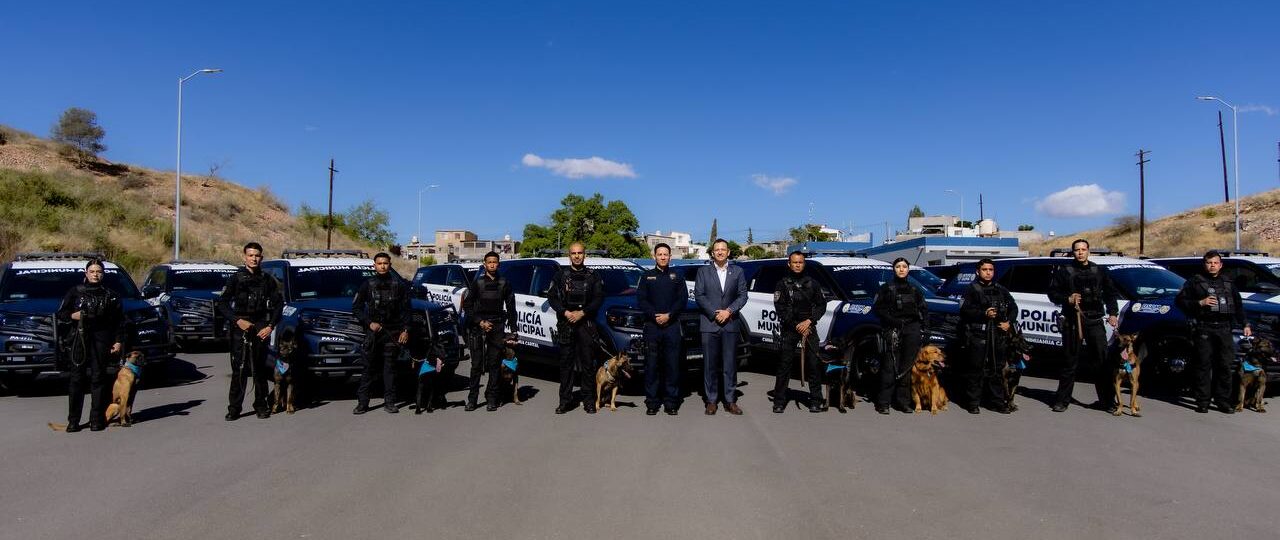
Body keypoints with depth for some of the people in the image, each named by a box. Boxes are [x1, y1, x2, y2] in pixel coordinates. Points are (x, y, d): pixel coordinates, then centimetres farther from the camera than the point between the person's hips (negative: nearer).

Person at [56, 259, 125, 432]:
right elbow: (61, 314, 12)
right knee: (77, 377, 0)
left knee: (98, 378, -1)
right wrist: (73, 316, -9)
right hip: (79, 339, 1)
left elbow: (119, 320, 7)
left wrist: (118, 341, 1)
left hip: (101, 340, -1)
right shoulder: (75, 292, 9)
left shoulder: (111, 295, 8)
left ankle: (97, 419, 4)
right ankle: (73, 420, 5)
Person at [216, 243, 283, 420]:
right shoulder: (235, 278, 5)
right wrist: (238, 321, -10)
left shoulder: (267, 279, 9)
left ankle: (261, 405, 13)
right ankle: (234, 408, 0)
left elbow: (278, 304, 10)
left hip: (261, 328, 1)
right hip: (240, 327, -1)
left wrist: (270, 326, -1)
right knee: (238, 369, -4)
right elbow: (222, 303, 2)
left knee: (259, 369, 5)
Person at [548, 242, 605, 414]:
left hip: (586, 323, 0)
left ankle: (589, 400, 6)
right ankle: (565, 400, 7)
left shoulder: (593, 276, 8)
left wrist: (582, 313, -10)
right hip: (565, 323, 1)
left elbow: (599, 298, 2)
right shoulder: (561, 275, 10)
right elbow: (551, 297, 5)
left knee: (587, 362, -1)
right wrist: (565, 313, -9)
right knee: (566, 362, 2)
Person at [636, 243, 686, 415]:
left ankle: (671, 402, 5)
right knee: (651, 364, -1)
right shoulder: (647, 277, 11)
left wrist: (669, 315, -9)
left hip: (672, 325, 0)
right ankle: (652, 402, 5)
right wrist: (654, 315, -11)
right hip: (652, 325, 0)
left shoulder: (677, 277, 12)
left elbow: (683, 299, 4)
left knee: (672, 364, -1)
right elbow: (641, 299, 3)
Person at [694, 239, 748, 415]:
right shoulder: (703, 271, 8)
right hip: (709, 324, -1)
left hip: (730, 324, 1)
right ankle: (711, 401, 8)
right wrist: (714, 313, -9)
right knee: (710, 364, 2)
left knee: (730, 364, 3)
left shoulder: (737, 271, 10)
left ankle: (730, 401, 9)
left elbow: (742, 295, 4)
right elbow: (699, 295, 0)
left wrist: (729, 311, -9)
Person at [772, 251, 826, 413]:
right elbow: (780, 308, -1)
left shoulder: (812, 284, 12)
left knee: (813, 364, -2)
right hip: (789, 329, -1)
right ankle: (779, 401, 5)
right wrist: (796, 326, -8)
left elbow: (821, 305, 8)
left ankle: (815, 401, 5)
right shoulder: (783, 284, 6)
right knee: (784, 365, -1)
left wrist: (808, 322, -7)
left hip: (809, 328, 1)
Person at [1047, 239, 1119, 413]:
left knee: (1102, 361, 0)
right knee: (1070, 362, 2)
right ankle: (1062, 400, 8)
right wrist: (1067, 299, -12)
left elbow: (1110, 292, 19)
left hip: (1094, 321, 2)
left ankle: (1107, 400, 8)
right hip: (1072, 322, -2)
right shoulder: (1064, 271, 5)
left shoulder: (1098, 271, 13)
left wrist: (1113, 313, 8)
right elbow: (1052, 293, 5)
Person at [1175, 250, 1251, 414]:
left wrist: (1245, 324, 18)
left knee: (1224, 366, 3)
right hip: (1203, 329, -4)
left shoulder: (1228, 283, 19)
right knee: (1204, 365, -4)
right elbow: (1180, 300, 0)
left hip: (1224, 329, 4)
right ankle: (1202, 401, 0)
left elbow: (1238, 305, 25)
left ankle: (1223, 400, 11)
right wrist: (1200, 303, -12)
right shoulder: (1195, 282, 5)